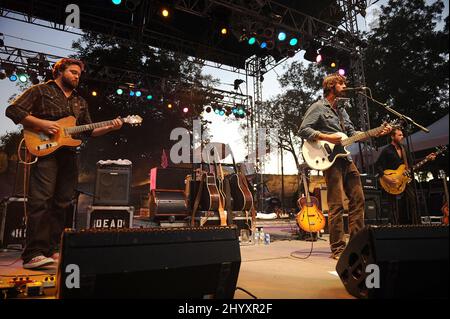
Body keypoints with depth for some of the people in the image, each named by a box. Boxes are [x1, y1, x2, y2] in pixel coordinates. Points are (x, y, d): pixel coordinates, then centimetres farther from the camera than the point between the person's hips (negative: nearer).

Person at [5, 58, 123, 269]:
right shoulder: (40, 91, 6)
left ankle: (51, 249, 13)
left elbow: (89, 131, 19)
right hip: (44, 150, -6)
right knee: (41, 202, -13)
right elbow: (13, 110, -2)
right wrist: (42, 123, -13)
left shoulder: (80, 102, 22)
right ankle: (34, 254, -9)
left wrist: (110, 128, 4)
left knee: (62, 204, 5)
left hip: (68, 155, 6)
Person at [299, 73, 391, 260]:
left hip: (346, 159, 8)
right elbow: (303, 130, -10)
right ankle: (338, 249, -1)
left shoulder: (341, 109, 25)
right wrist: (327, 137, -17)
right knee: (337, 205, -9)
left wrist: (377, 133, 13)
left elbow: (353, 134, 23)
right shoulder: (318, 107, 0)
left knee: (358, 200, 7)